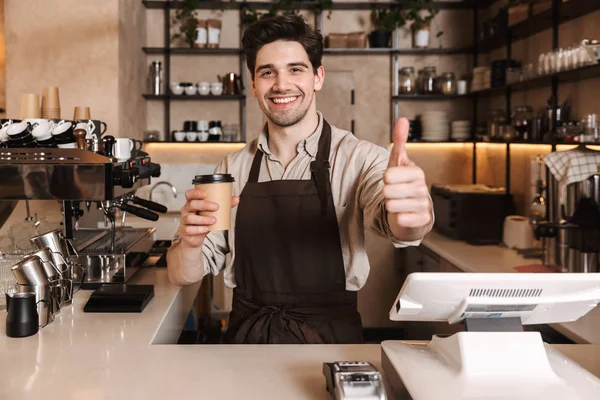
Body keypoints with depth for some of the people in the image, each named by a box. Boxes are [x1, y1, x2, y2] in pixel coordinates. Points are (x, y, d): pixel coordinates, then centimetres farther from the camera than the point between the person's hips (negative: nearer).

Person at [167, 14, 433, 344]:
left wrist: (412, 214, -46)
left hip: (330, 339, -2)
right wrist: (190, 241, -16)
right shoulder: (234, 168, 6)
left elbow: (394, 221, -23)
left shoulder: (358, 158, -3)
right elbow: (182, 275, 6)